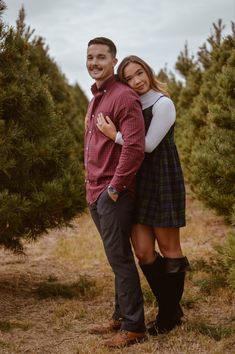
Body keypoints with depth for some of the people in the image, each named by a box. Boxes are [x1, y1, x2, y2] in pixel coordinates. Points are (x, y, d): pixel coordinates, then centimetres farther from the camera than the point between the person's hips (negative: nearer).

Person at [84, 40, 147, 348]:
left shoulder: (123, 96, -12)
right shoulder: (95, 99, 17)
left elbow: (134, 147, -21)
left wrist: (115, 186, -17)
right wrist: (92, 185, 18)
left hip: (114, 194, -9)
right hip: (96, 193, 9)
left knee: (119, 258, -4)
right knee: (117, 257, 16)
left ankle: (133, 327, 6)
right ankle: (121, 316, 27)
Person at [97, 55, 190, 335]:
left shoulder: (163, 104, -8)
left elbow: (148, 145, -14)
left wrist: (114, 135, -13)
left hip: (163, 182, -7)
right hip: (138, 183, 7)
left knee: (168, 248, 4)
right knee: (143, 252, 3)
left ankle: (170, 314, 18)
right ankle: (169, 308, 20)